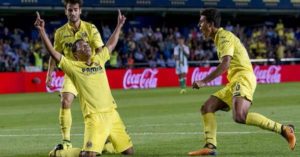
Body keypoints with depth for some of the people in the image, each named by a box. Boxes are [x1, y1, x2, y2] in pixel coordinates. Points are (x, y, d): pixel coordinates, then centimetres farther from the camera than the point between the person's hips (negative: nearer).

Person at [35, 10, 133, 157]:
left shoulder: (98, 60, 14)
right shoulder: (73, 66, 0)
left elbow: (111, 44, 30)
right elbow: (52, 52, -8)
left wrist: (119, 26, 35)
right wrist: (42, 30, -15)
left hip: (112, 113, 6)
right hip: (94, 116, -6)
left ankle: (101, 144, 30)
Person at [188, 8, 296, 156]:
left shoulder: (224, 36, -8)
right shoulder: (220, 38, 22)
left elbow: (225, 65, -21)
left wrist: (204, 81, -22)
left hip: (243, 78, -10)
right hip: (234, 82, 10)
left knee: (239, 116, -29)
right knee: (207, 107, 3)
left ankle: (283, 129, -21)